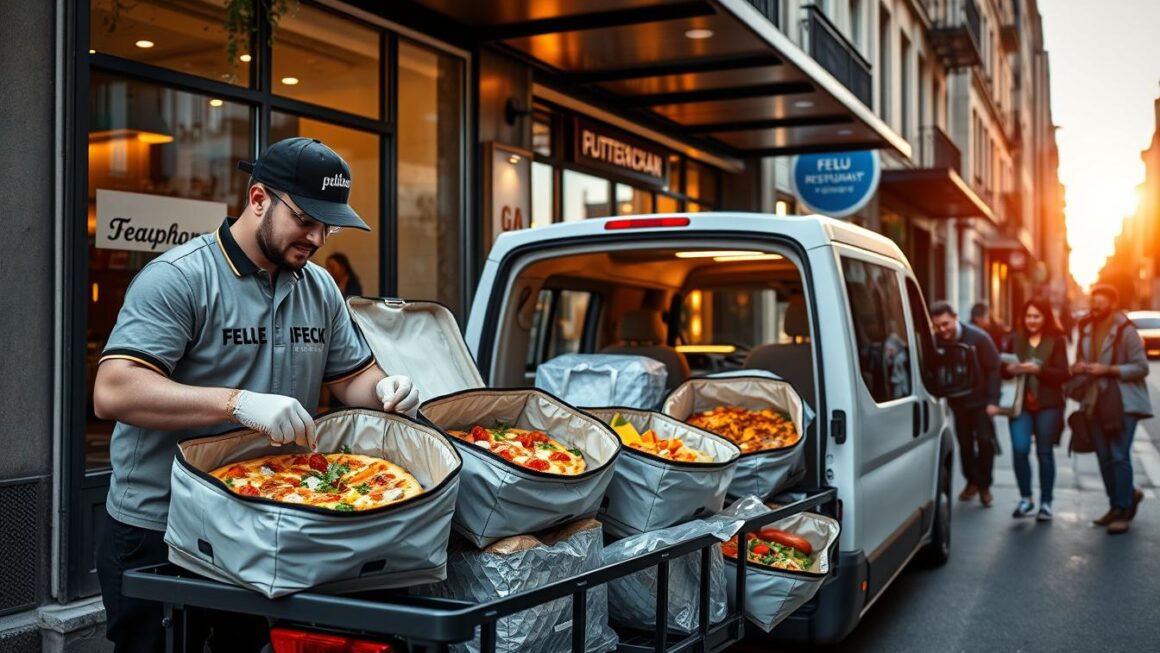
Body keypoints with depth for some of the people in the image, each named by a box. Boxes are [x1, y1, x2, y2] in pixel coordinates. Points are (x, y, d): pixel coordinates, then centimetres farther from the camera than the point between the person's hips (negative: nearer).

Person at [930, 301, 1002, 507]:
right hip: (958, 401, 2)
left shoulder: (978, 337, -18)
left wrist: (993, 400, -16)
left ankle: (984, 485, 9)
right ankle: (972, 482, 25)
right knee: (965, 443, 8)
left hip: (981, 399, -2)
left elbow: (993, 368, -13)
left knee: (985, 441, -5)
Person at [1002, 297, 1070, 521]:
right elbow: (1003, 369, 9)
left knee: (1044, 453, 6)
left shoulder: (1057, 340, -1)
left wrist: (1037, 369, -21)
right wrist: (1009, 369, -13)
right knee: (1019, 449, -10)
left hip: (1048, 405, -2)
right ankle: (1025, 498, 7)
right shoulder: (1015, 339, 7)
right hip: (1020, 404, 2)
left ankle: (1046, 503, 17)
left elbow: (1063, 374, -8)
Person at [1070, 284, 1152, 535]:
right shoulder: (1086, 330, 10)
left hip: (1122, 403, -6)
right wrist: (1077, 368, -1)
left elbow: (1141, 367, -11)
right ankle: (1124, 499, 26)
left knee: (1119, 456, -8)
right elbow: (1079, 363, 22)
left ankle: (1122, 513, -2)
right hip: (1095, 402, 6)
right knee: (1104, 457, 10)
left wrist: (1108, 369, -20)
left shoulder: (1125, 331, -9)